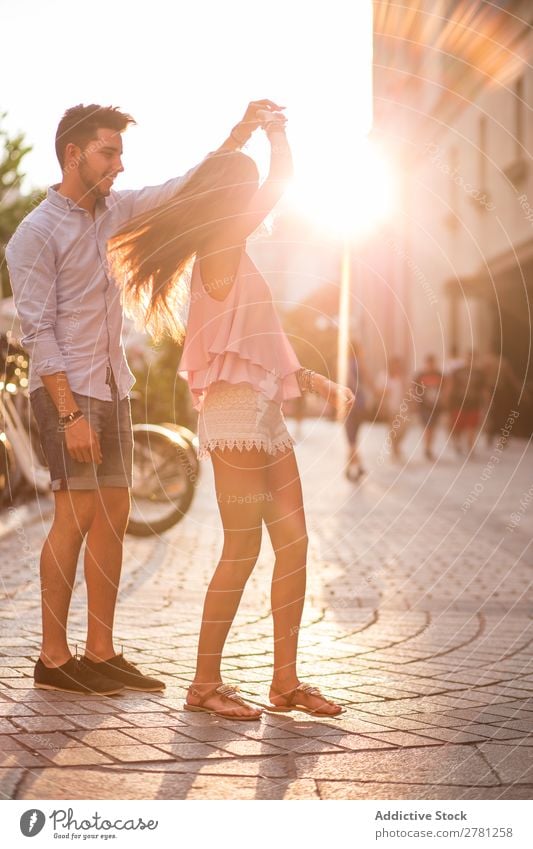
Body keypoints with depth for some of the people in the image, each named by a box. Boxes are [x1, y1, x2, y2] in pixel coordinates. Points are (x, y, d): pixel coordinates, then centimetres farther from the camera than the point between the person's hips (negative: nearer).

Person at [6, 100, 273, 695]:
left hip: (112, 389, 7)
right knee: (75, 517, -9)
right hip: (66, 390, -7)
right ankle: (53, 658, 0)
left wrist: (242, 132, 10)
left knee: (113, 517, 5)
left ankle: (100, 653, 12)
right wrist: (70, 413, -20)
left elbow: (183, 189, 20)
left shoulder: (113, 211, 12)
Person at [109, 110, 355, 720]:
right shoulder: (222, 249, -7)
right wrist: (276, 133, 8)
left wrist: (312, 380, 19)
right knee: (242, 549, -7)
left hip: (264, 416, 9)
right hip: (234, 414, -9)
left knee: (293, 542, 5)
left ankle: (286, 680, 11)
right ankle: (205, 684, 3)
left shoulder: (231, 260, 21)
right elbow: (281, 180, -9)